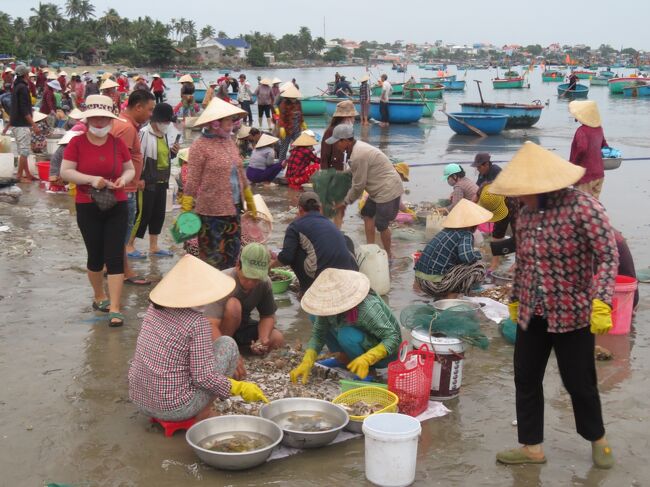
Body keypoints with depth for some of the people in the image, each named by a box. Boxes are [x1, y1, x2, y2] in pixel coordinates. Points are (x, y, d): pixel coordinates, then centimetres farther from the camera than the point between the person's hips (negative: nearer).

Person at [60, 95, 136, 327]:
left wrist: (124, 178, -12)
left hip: (117, 208, 1)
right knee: (96, 256, 10)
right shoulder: (77, 143, -5)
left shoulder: (118, 143, 1)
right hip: (87, 208, -1)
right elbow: (65, 172, -10)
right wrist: (91, 179, -23)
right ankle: (99, 297, 33)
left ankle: (114, 309, -2)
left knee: (115, 256, -4)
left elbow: (130, 169, 10)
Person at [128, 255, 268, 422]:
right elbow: (204, 378, -19)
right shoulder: (197, 323, -19)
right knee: (227, 344, 5)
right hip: (175, 409, -7)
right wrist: (240, 388, -4)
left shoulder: (154, 308, 2)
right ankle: (203, 414, 7)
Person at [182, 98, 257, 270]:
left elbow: (240, 174, 20)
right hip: (211, 211, -7)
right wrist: (185, 210, -14)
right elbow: (192, 181, -11)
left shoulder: (229, 141, 12)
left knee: (232, 251, 12)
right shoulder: (200, 146, -10)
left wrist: (249, 200, 24)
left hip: (233, 209, 7)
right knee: (212, 256, 0)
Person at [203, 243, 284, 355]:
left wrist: (263, 339, -26)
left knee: (277, 340, -16)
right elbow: (211, 326, -41)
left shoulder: (264, 282, -16)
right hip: (220, 331, -5)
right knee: (233, 305, -34)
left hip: (241, 325, 6)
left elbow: (268, 316, -5)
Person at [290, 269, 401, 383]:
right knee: (317, 318, -7)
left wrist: (366, 359, -45)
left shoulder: (367, 309, -36)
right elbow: (318, 334, -10)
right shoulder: (328, 306, -17)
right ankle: (345, 359, 6)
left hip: (384, 351, -6)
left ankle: (366, 371, -10)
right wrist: (306, 363, -23)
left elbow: (393, 338, -33)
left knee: (346, 334, -34)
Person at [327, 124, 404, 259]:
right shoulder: (358, 146, 4)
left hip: (388, 190, -11)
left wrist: (346, 201, -4)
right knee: (367, 215, 17)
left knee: (381, 225, -1)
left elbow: (358, 185, -18)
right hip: (378, 189, 11)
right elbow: (356, 175, 11)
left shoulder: (358, 156, -26)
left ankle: (388, 255, 17)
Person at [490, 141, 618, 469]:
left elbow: (608, 256, -19)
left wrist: (601, 303, -28)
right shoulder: (526, 214, 3)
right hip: (532, 315, 6)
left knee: (578, 382, 8)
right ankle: (532, 447, 25)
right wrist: (515, 300, 20)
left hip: (573, 314, -6)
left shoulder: (582, 207, -18)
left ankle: (597, 439, 34)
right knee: (526, 379, 10)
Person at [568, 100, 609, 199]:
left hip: (585, 175, -8)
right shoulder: (599, 128, 7)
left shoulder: (582, 130, -19)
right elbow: (604, 145, 21)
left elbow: (582, 148, -34)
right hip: (599, 174, 8)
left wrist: (573, 164, -21)